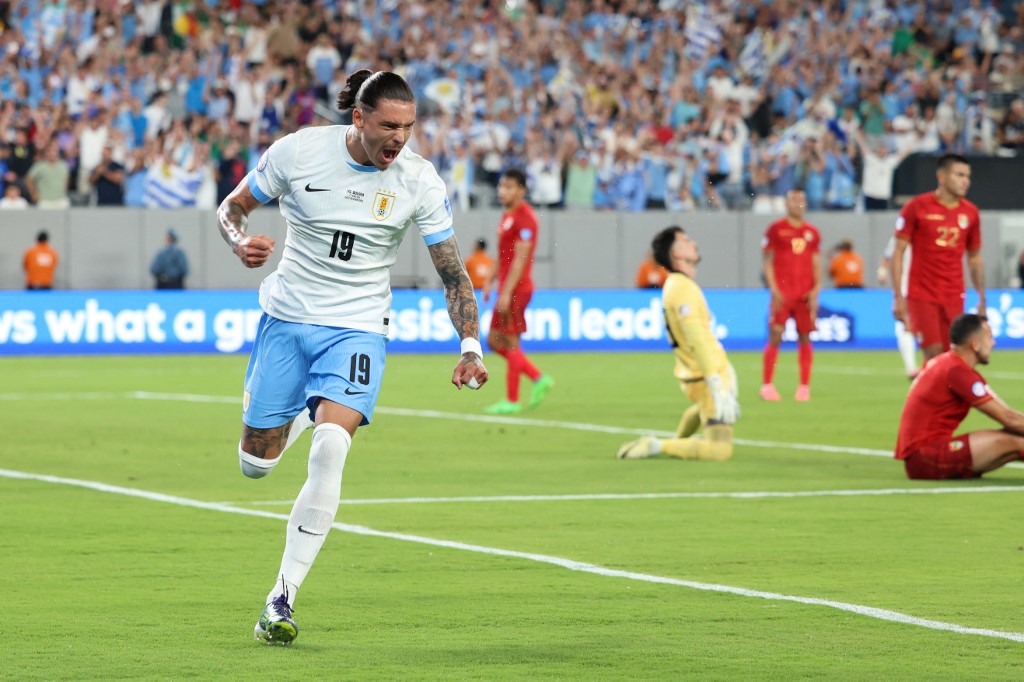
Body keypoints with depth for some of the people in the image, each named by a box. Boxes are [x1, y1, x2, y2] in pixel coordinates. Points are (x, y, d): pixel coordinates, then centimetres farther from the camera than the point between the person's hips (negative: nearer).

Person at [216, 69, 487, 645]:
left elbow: (453, 273, -3)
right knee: (256, 464, 6)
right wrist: (241, 241, -19)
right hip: (287, 319, 1)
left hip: (357, 331, -1)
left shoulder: (420, 181, -10)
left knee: (330, 450, -24)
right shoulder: (298, 152, -11)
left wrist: (471, 347, -14)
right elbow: (234, 205, 4)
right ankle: (304, 413, 45)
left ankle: (283, 599, -18)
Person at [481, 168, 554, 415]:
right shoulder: (507, 216, 16)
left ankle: (512, 401, 0)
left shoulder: (525, 217, -14)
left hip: (516, 289, -10)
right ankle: (538, 378, 13)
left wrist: (507, 292, -23)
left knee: (510, 342, -5)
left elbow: (520, 258, -19)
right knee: (494, 340, 10)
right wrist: (490, 281, 20)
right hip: (506, 289, 10)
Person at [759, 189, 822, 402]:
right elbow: (767, 261, 1)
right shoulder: (775, 229, 1)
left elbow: (816, 264, 14)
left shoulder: (812, 232, 12)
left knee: (805, 338, 1)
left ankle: (804, 386, 6)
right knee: (775, 336, -7)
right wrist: (774, 290, -8)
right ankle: (767, 385, -1)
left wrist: (816, 289, 0)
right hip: (782, 294, -3)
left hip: (805, 295, 3)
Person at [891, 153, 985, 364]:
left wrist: (982, 299, 11)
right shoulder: (916, 207, -5)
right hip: (922, 296, -3)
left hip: (954, 297, 4)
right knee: (933, 352, -13)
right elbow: (898, 252, -4)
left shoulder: (970, 212, 6)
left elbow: (975, 258, 16)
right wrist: (898, 297, -9)